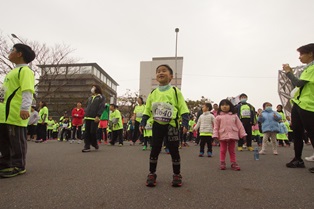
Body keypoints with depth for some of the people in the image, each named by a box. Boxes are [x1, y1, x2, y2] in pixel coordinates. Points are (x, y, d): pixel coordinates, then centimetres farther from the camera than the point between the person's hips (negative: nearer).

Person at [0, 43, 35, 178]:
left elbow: (27, 91, -20)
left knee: (17, 140, -3)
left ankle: (19, 166, 7)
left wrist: (25, 108, -29)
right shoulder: (13, 71, 23)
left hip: (16, 113, -10)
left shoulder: (25, 71, -8)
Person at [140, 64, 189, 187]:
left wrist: (185, 123, -13)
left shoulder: (175, 91, -3)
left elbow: (183, 108, -5)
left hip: (171, 125, -2)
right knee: (154, 150, 7)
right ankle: (152, 174, 22)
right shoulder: (153, 93, 6)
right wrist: (143, 123, 2)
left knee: (174, 150, 5)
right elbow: (148, 109, 10)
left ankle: (177, 175, 21)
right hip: (157, 125, 3)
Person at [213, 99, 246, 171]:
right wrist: (215, 135, -7)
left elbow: (239, 125, 7)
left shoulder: (234, 115, 7)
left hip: (232, 136, 1)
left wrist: (243, 134, 3)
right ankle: (222, 163, 17)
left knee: (232, 150, 9)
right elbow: (216, 127, 1)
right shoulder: (218, 117, 3)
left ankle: (233, 163, 16)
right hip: (223, 136, -1)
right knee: (223, 150, 8)